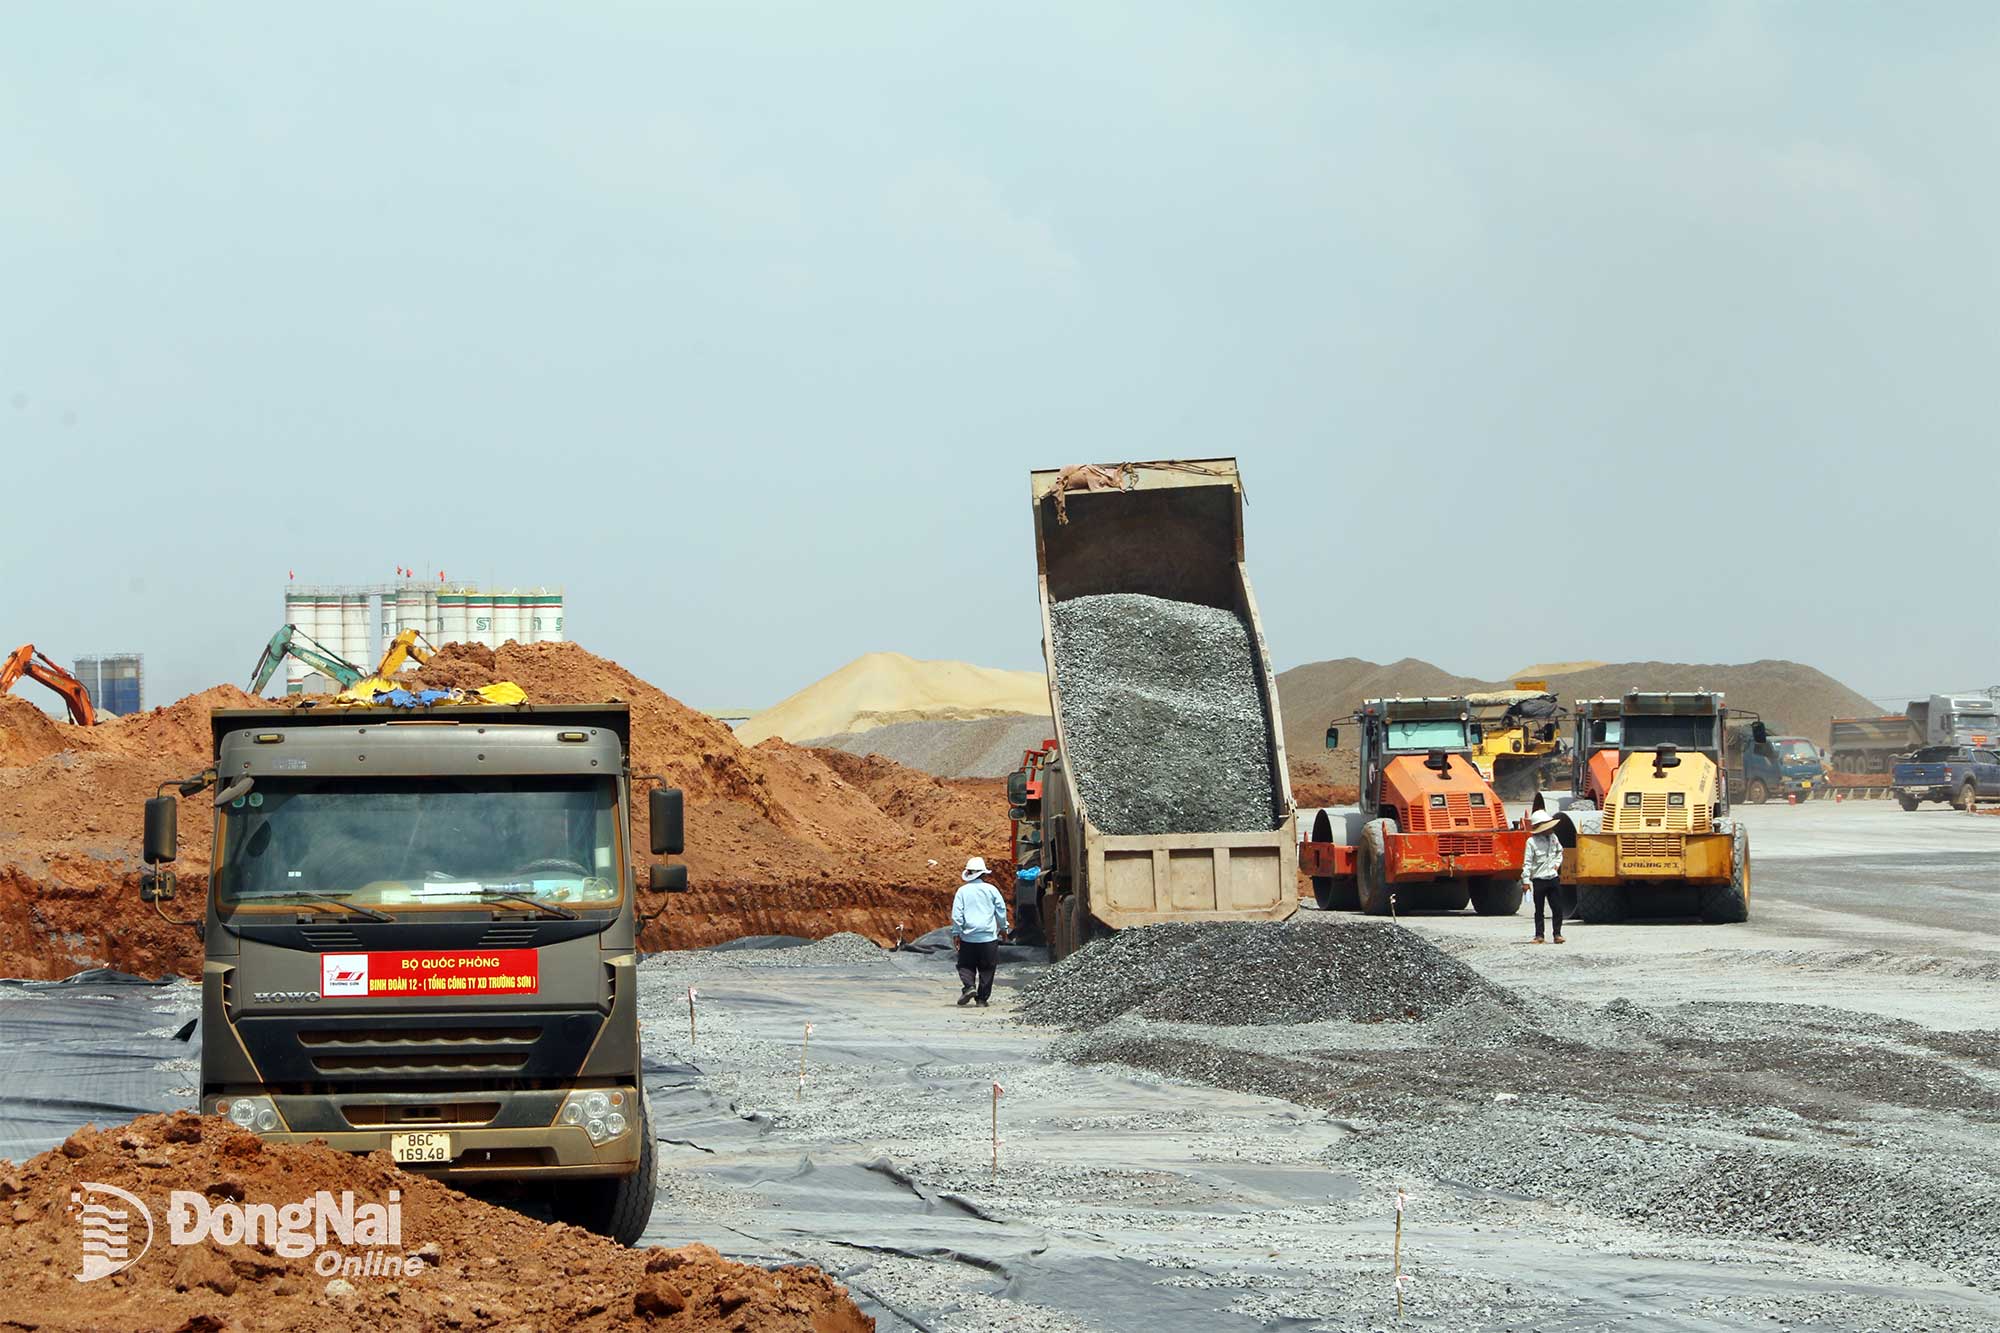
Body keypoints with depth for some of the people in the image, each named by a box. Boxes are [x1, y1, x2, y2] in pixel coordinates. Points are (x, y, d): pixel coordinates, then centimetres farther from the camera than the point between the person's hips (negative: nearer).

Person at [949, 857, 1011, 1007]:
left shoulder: (962, 891, -2)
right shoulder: (991, 889, 0)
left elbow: (957, 914, -4)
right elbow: (1001, 910, 7)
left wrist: (956, 933, 4)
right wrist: (1003, 928, 22)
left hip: (968, 937, 0)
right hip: (989, 937, 0)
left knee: (966, 965, 11)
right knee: (986, 969, 8)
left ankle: (969, 986, -14)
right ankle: (982, 998, 7)